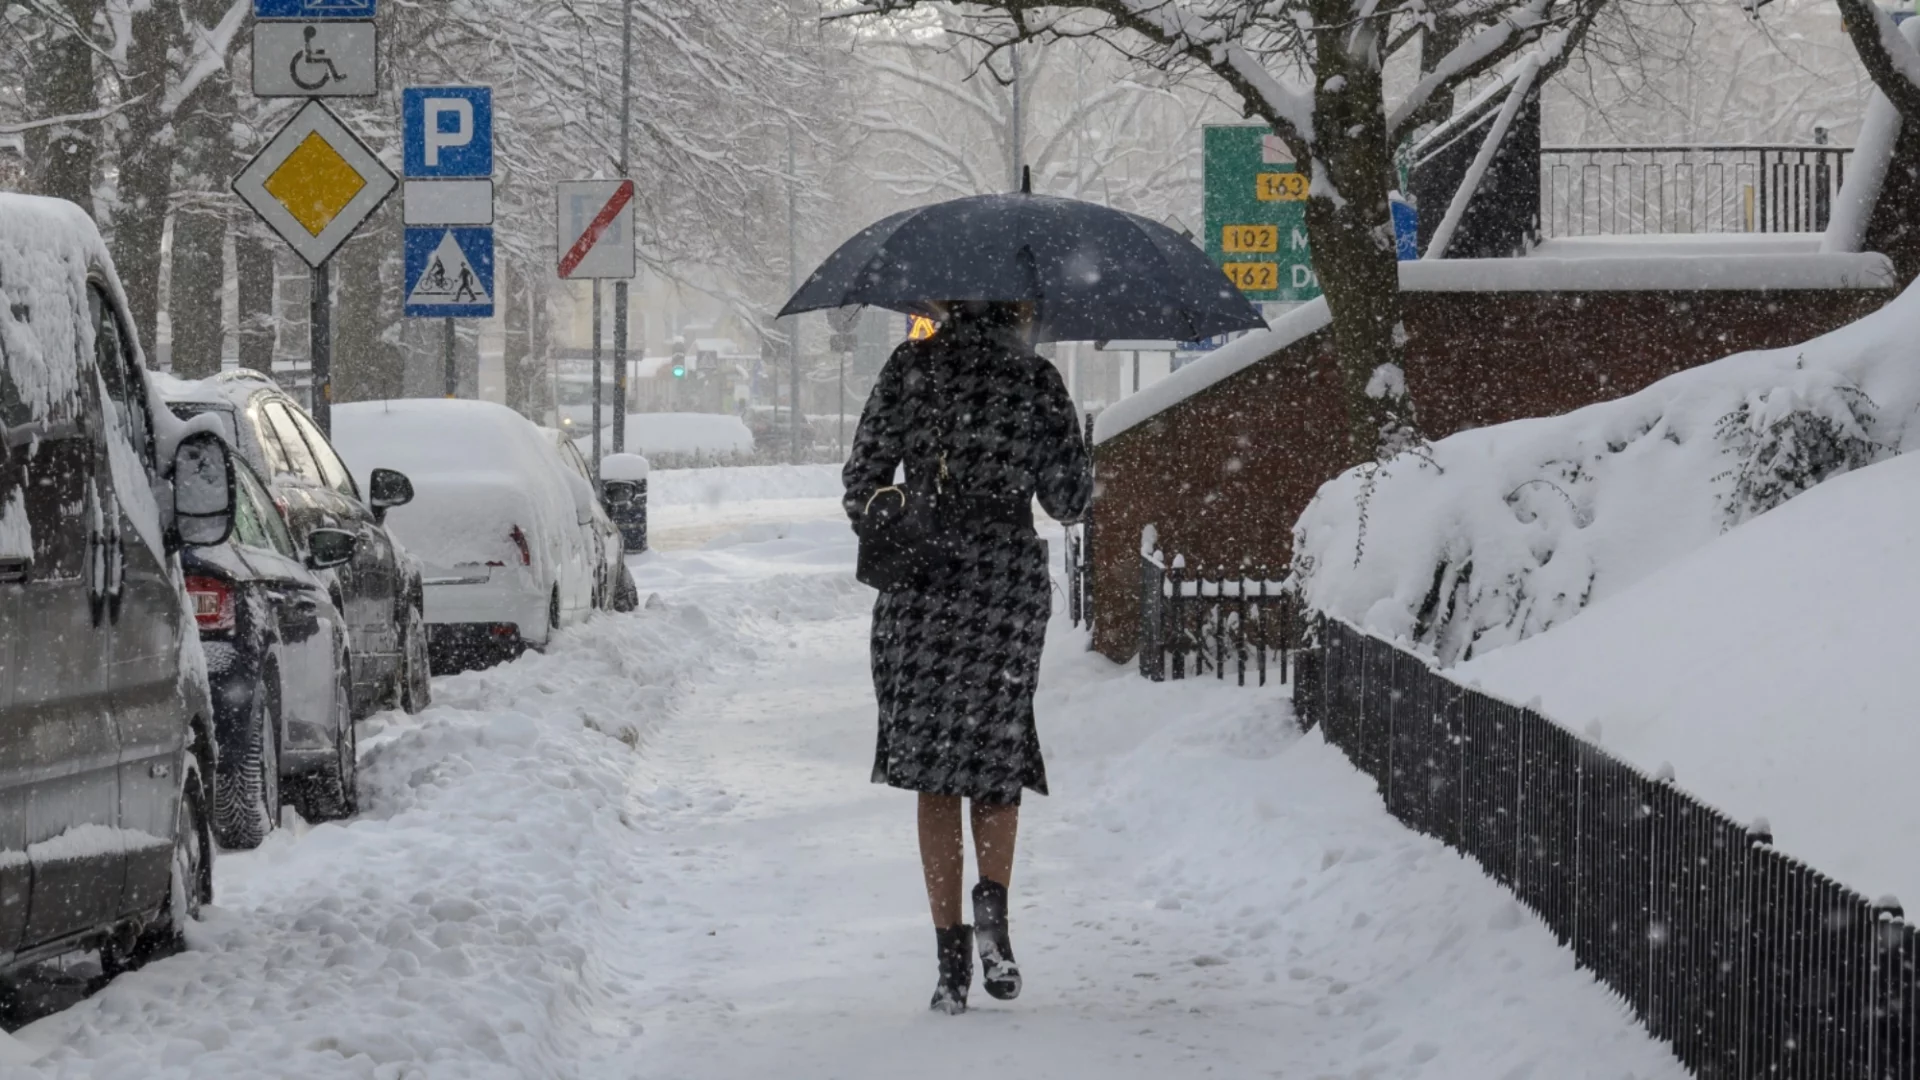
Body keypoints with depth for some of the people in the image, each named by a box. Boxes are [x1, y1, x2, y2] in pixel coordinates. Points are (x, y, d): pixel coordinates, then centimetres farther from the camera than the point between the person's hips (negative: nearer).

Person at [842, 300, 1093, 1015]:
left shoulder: (912, 366, 1)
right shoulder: (1036, 380, -2)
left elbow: (863, 474, 1)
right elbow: (1067, 500, 0)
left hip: (920, 582, 1)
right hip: (1010, 579, 0)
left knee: (933, 766, 5)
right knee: (997, 748, 17)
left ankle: (950, 956, -1)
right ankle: (993, 901, -5)